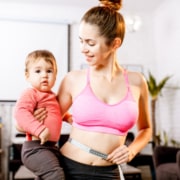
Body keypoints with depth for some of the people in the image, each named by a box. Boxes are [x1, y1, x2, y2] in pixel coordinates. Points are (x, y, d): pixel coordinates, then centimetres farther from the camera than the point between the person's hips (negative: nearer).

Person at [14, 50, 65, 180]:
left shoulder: (51, 96, 16)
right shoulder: (31, 93, -13)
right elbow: (20, 112, -30)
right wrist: (39, 129, -37)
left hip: (50, 146, 10)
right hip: (36, 146, -10)